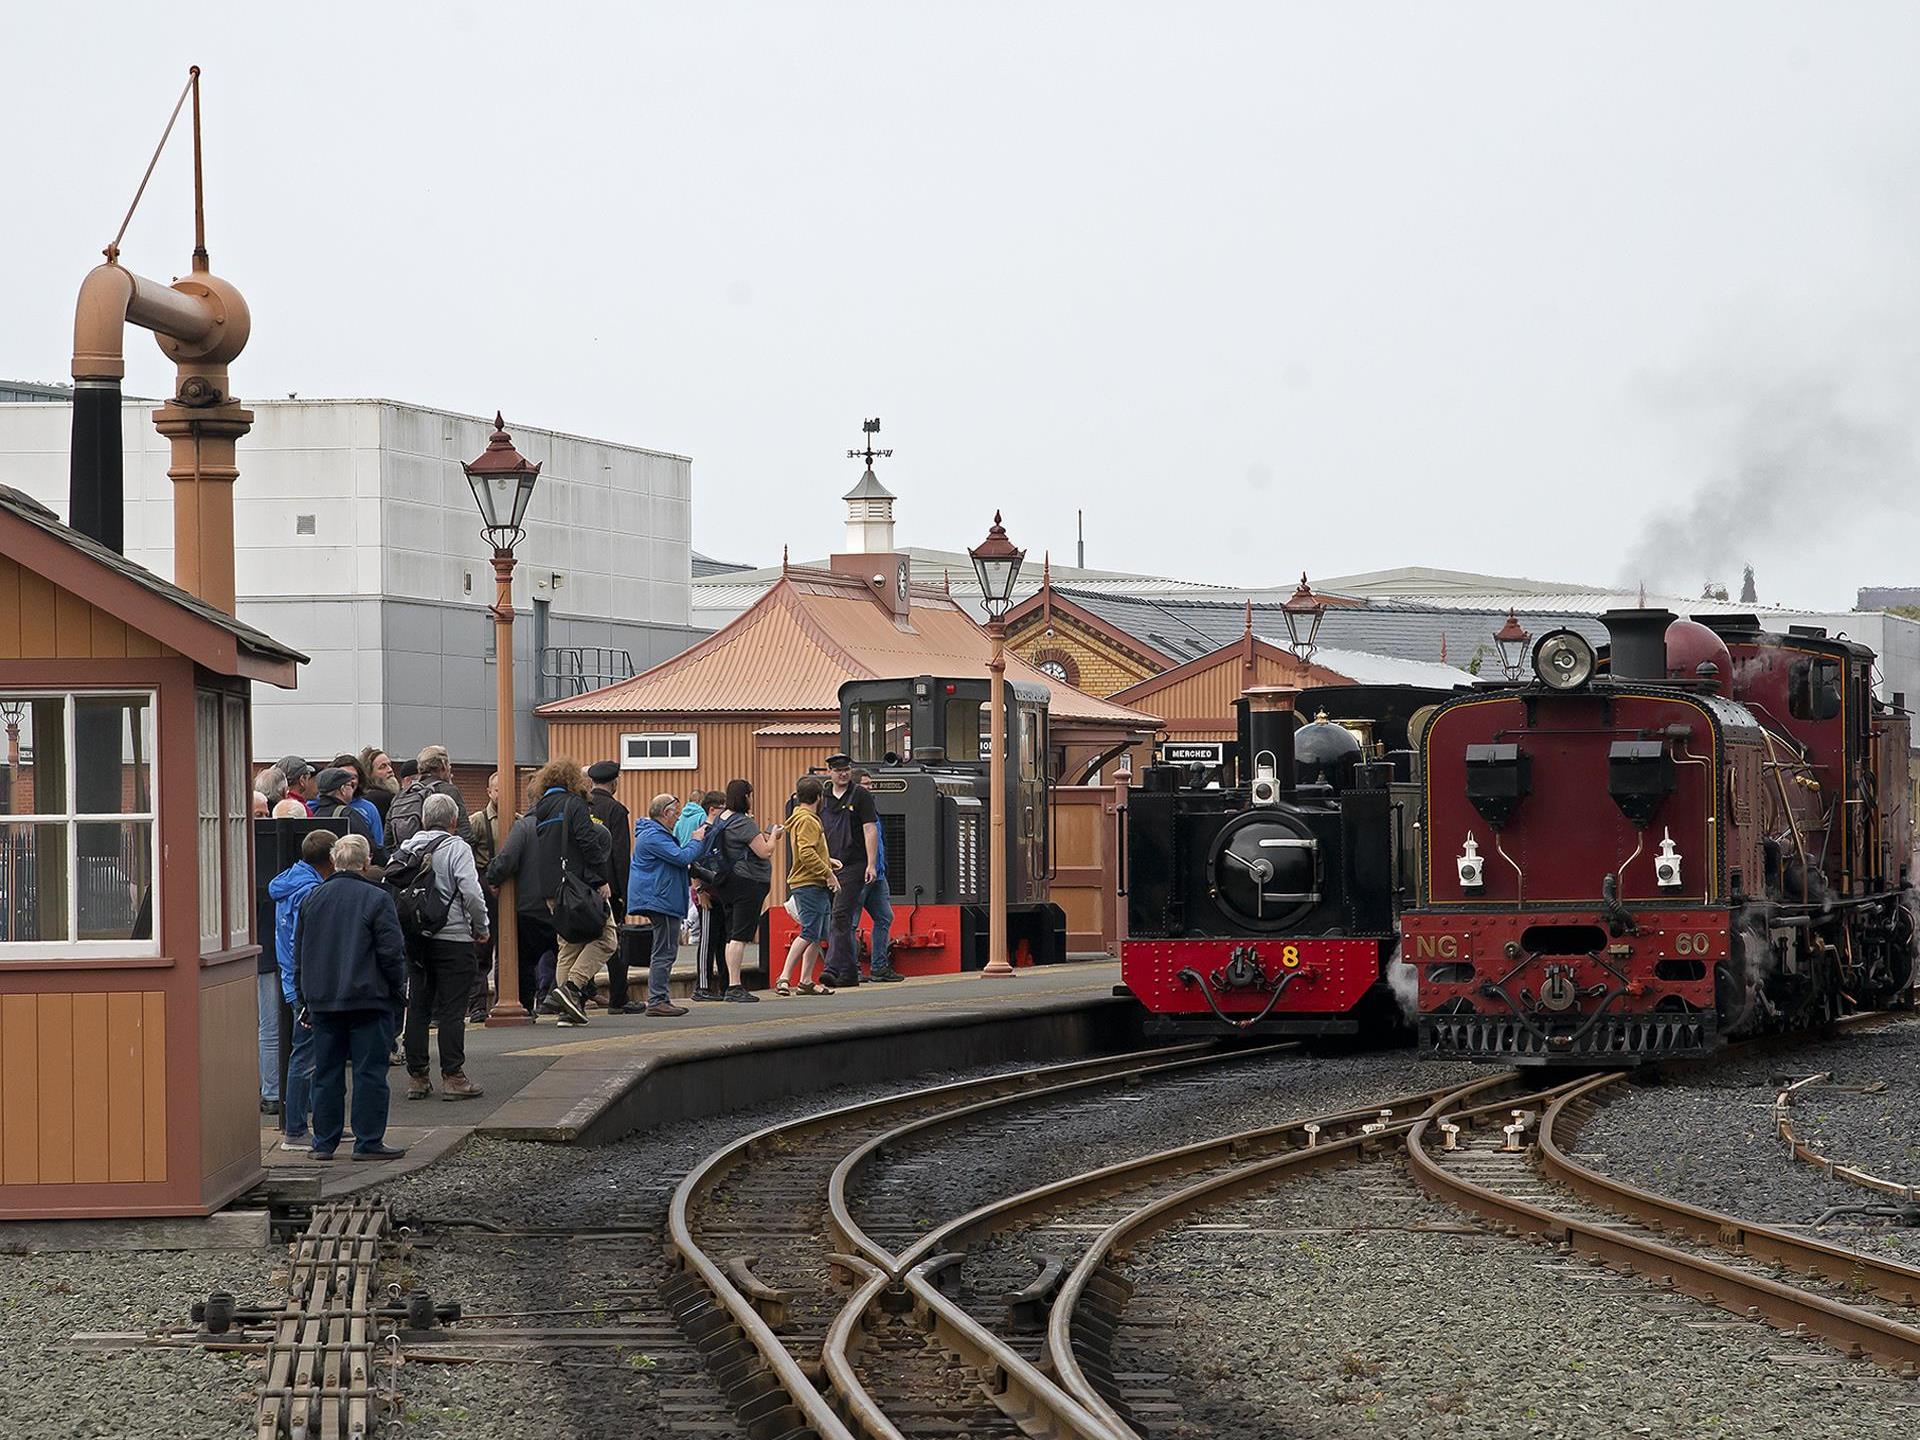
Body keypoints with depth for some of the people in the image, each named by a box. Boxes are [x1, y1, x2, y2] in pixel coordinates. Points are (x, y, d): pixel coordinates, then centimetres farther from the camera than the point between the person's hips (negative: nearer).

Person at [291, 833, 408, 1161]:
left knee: (326, 1072, 9)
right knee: (370, 1072, 0)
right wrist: (398, 994, 4)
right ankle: (369, 1142, 0)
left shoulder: (312, 898, 8)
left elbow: (299, 954, 14)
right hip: (369, 999, -4)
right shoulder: (377, 899, -8)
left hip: (322, 1001, 4)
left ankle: (324, 1142, 10)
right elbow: (392, 953, -9)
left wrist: (305, 999, 21)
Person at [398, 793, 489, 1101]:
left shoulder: (407, 848, 5)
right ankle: (452, 1077, -1)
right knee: (452, 1010, -1)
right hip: (453, 938, -5)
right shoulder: (456, 848, -9)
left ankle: (416, 1077, 12)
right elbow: (471, 893, -17)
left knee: (417, 1008, 10)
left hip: (415, 939, 5)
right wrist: (481, 928, -3)